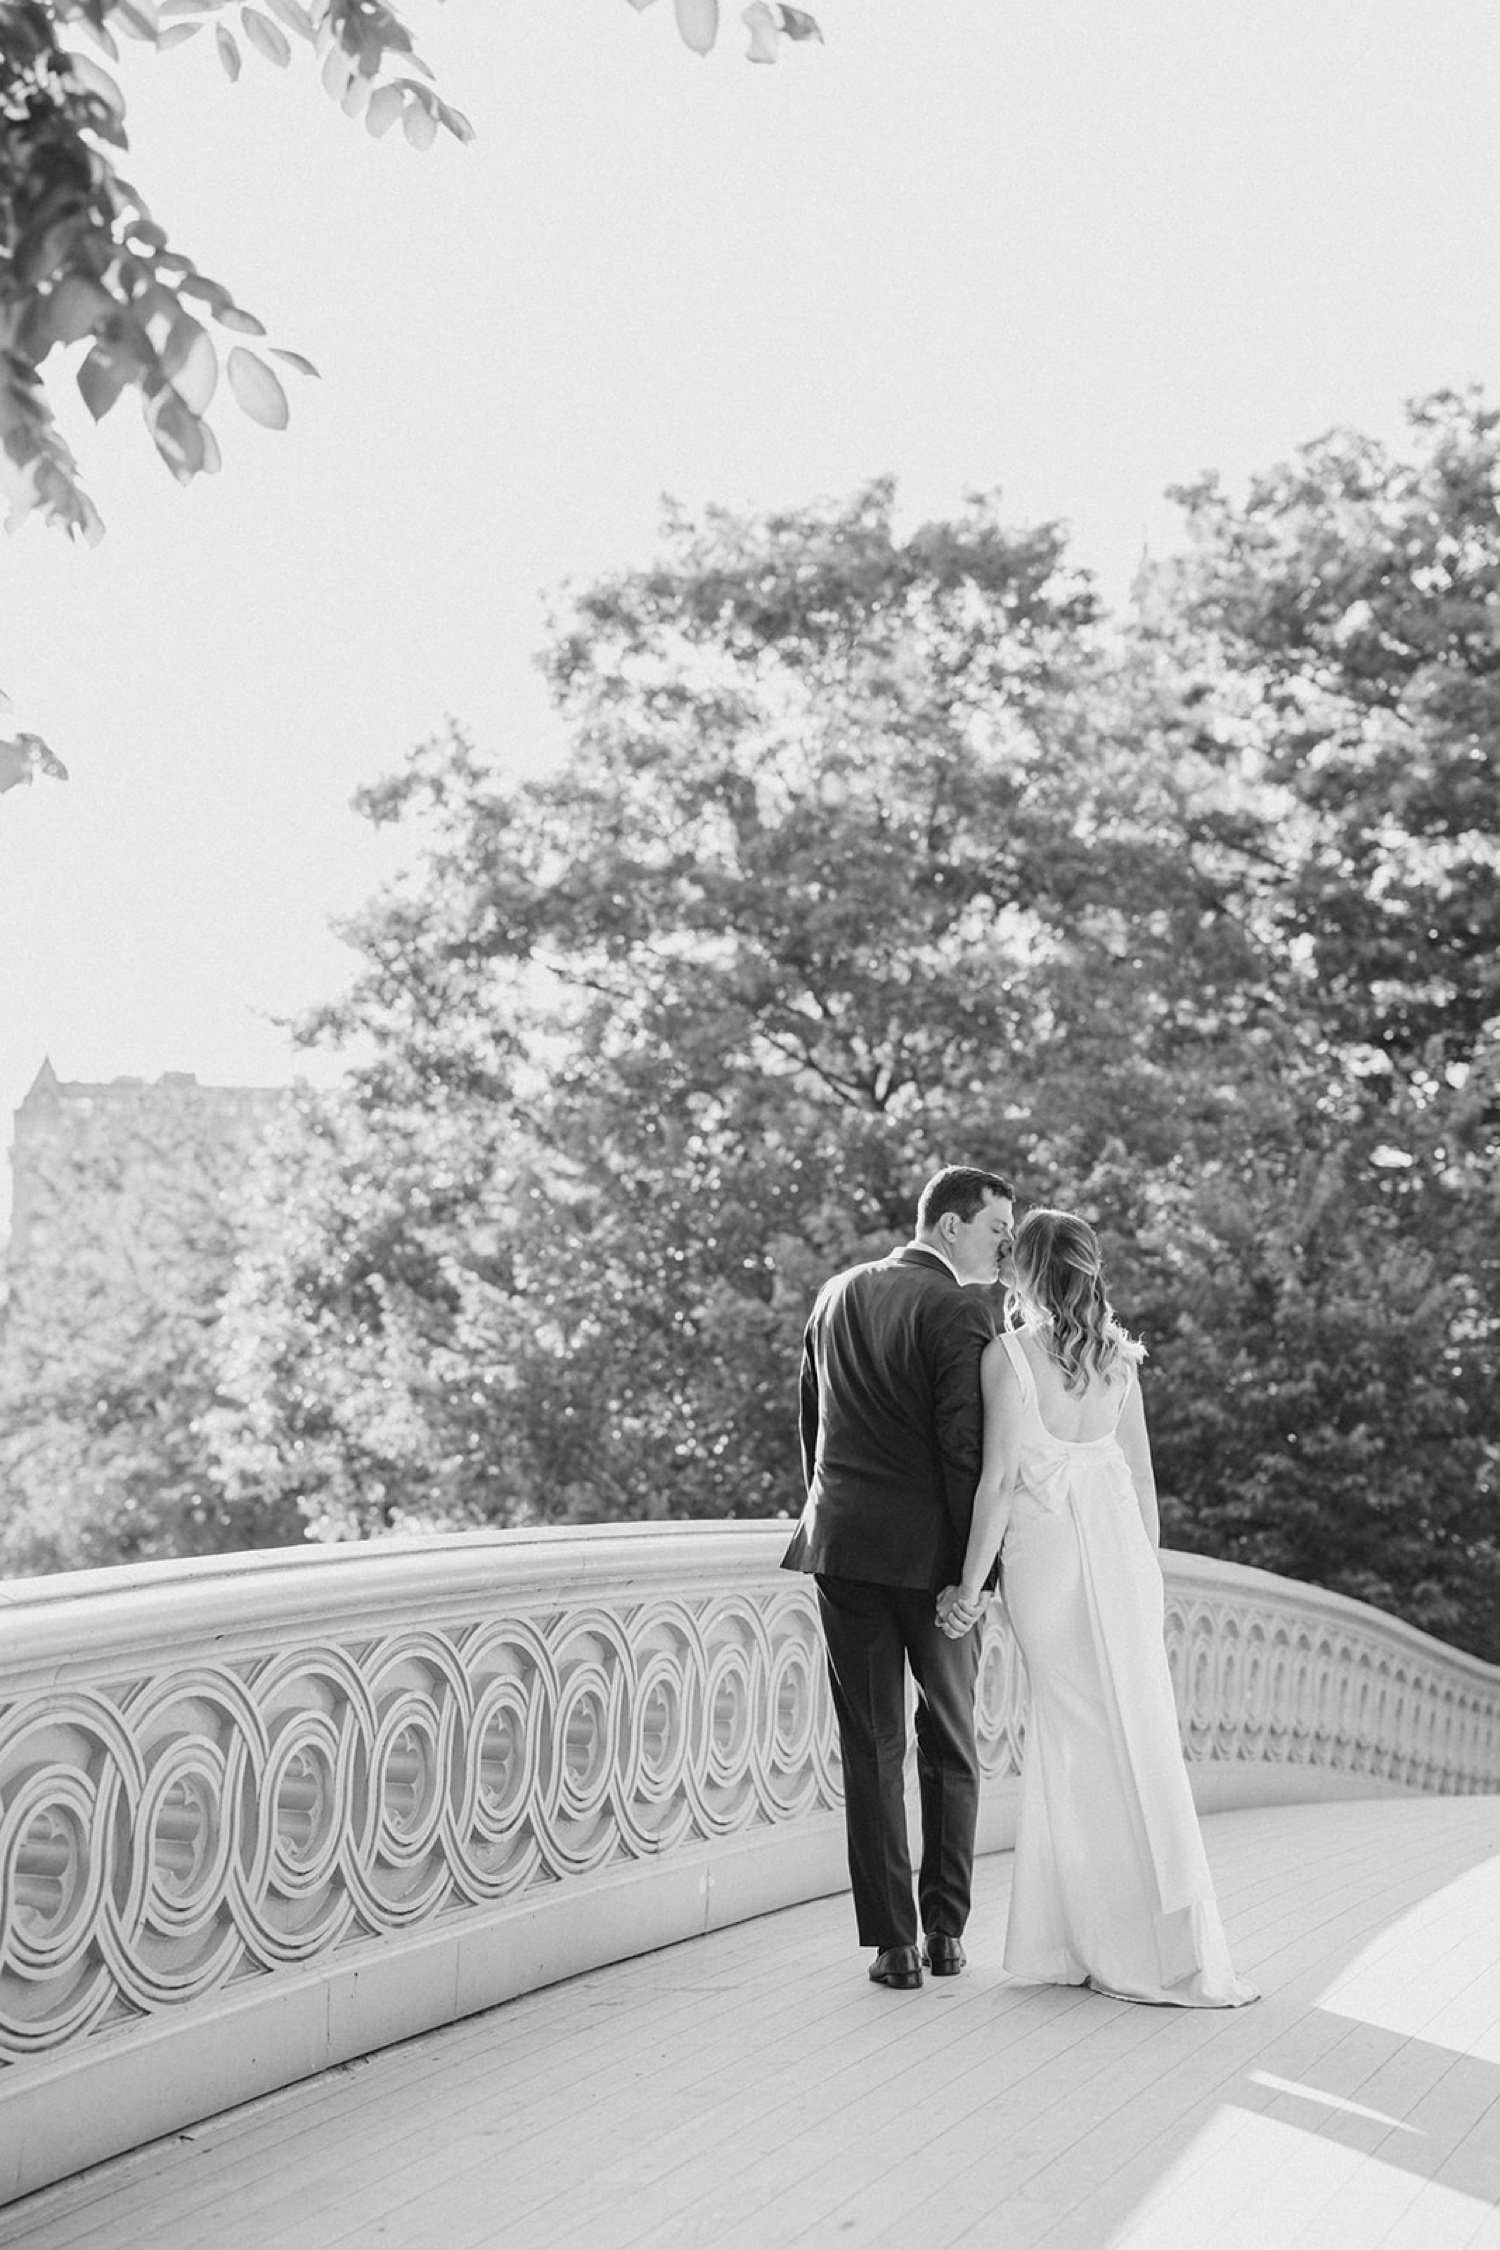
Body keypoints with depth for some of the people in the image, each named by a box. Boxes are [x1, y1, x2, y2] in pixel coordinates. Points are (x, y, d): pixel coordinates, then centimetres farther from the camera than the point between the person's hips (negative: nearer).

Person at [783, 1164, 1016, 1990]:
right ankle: (945, 1932, 16)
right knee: (949, 1745, 12)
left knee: (871, 1749, 5)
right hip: (929, 1550, -4)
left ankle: (893, 1943, 4)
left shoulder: (836, 1295, 10)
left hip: (843, 1547, 4)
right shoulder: (957, 1312, -10)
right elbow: (965, 1447, -14)